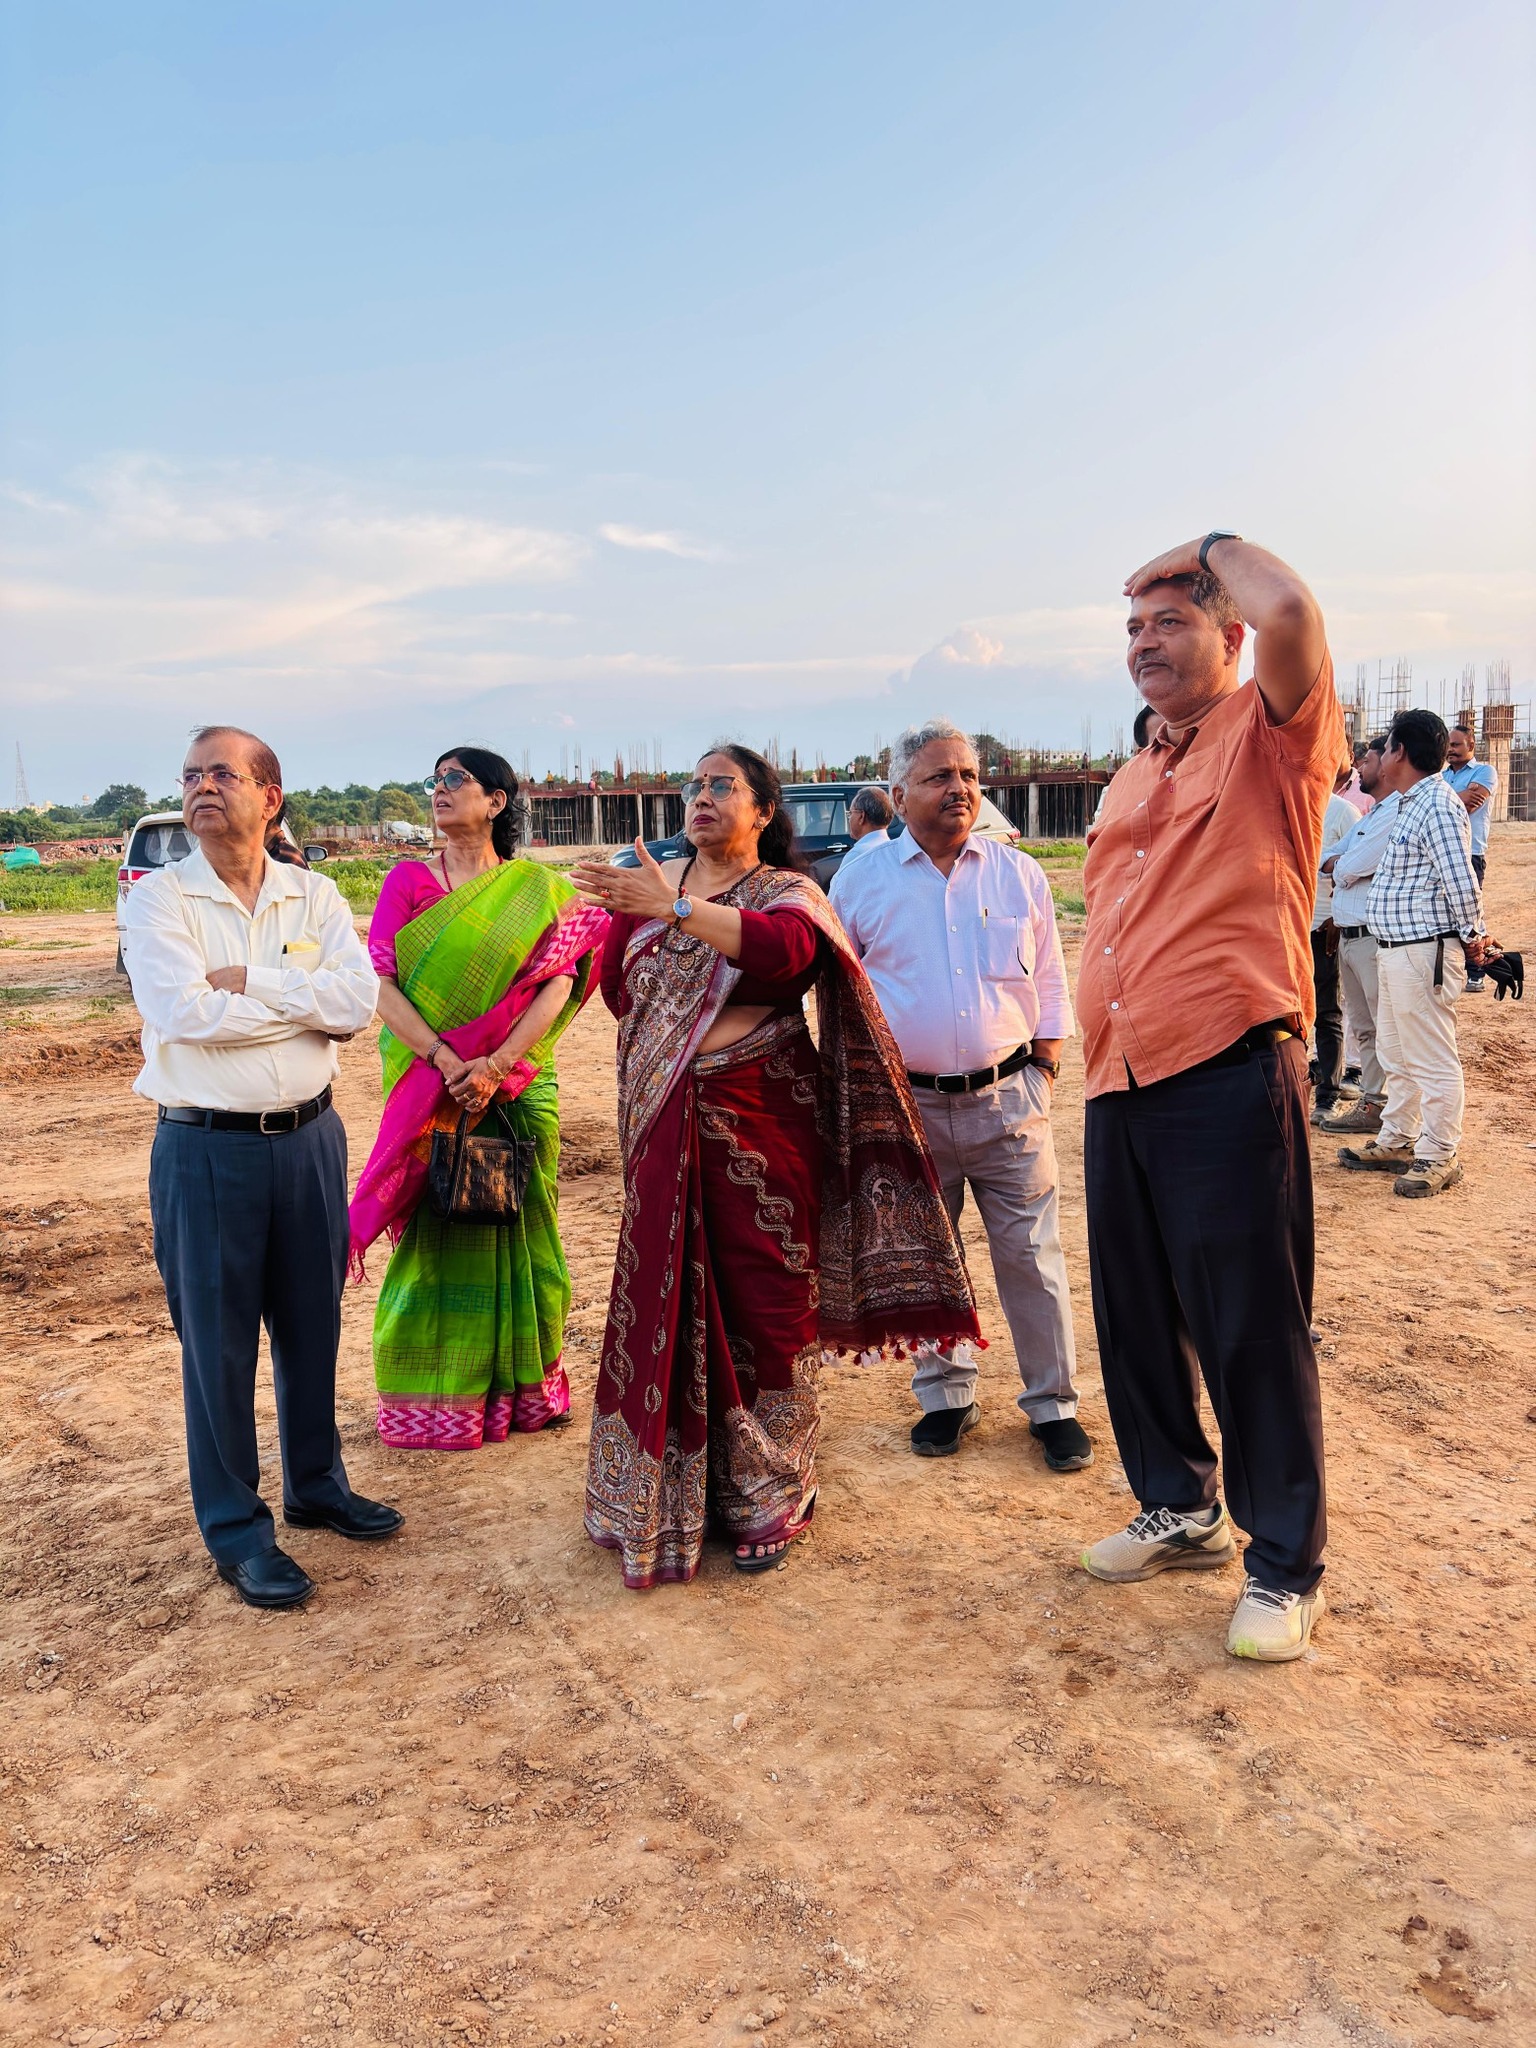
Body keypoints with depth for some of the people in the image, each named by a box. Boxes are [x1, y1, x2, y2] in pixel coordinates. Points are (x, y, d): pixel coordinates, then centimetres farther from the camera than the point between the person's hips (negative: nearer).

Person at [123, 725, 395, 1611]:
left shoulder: (315, 898, 3)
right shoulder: (158, 900, -5)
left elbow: (360, 1000, -12)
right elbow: (182, 1013, -21)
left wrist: (246, 981, -17)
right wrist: (306, 998, -12)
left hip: (309, 1137, 3)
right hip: (205, 1148, -3)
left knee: (313, 1324, 16)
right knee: (218, 1342, 6)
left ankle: (318, 1485, 35)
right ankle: (236, 1530, 21)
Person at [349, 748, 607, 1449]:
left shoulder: (538, 888, 4)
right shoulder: (407, 881, 4)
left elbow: (558, 984, -7)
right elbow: (380, 982, -6)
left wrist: (495, 1064, -19)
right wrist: (446, 1060, -19)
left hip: (520, 1088, 1)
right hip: (430, 1087, 0)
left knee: (519, 1230, 9)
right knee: (436, 1233, 4)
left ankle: (521, 1385, 24)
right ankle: (434, 1399, 17)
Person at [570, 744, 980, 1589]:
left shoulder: (788, 892, 1)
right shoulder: (650, 883, 13)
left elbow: (782, 948, -23)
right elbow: (617, 986, 8)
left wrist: (674, 910, -31)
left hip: (763, 1122, -3)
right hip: (669, 1129, 3)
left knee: (762, 1301, 0)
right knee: (667, 1300, 4)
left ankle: (767, 1502, 17)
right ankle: (671, 1496, 21)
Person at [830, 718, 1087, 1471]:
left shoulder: (1019, 875, 5)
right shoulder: (861, 881, 2)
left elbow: (1051, 988, 11)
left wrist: (1044, 1073, 3)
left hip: (1006, 1098, 0)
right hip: (907, 1104, 0)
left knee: (1032, 1256, 3)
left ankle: (1052, 1403, 18)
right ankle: (945, 1395, 28)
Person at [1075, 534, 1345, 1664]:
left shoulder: (1271, 735, -2)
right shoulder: (1132, 782, 21)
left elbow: (1291, 610, -23)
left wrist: (1215, 546, -3)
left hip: (1230, 1082, -8)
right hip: (1122, 1089, 8)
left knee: (1254, 1329, -1)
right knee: (1137, 1317, 16)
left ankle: (1287, 1569, 16)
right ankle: (1180, 1512, 35)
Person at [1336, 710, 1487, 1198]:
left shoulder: (1438, 806, -17)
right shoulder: (1410, 805, 15)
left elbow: (1462, 881, -20)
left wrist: (1472, 937, -10)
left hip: (1425, 952, -11)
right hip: (1393, 951, 11)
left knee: (1432, 1060, -2)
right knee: (1397, 1056, 19)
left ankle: (1438, 1157, 7)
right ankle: (1396, 1143, 30)